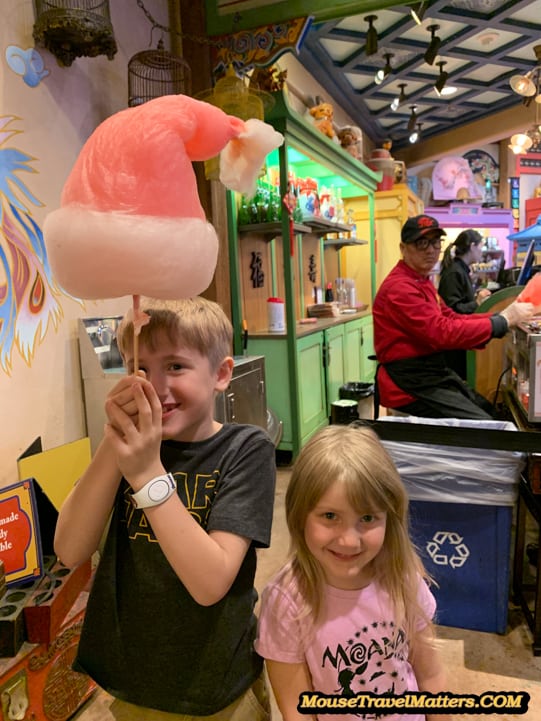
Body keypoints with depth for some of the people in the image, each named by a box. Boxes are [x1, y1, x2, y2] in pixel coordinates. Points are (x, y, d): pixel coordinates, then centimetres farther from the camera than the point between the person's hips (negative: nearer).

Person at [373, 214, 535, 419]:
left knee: (493, 413, 11)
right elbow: (443, 333, -25)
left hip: (432, 372, 10)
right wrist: (503, 321, -18)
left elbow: (452, 319, 12)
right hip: (412, 383, -10)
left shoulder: (421, 281, 16)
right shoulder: (400, 287, -19)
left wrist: (501, 315, -2)